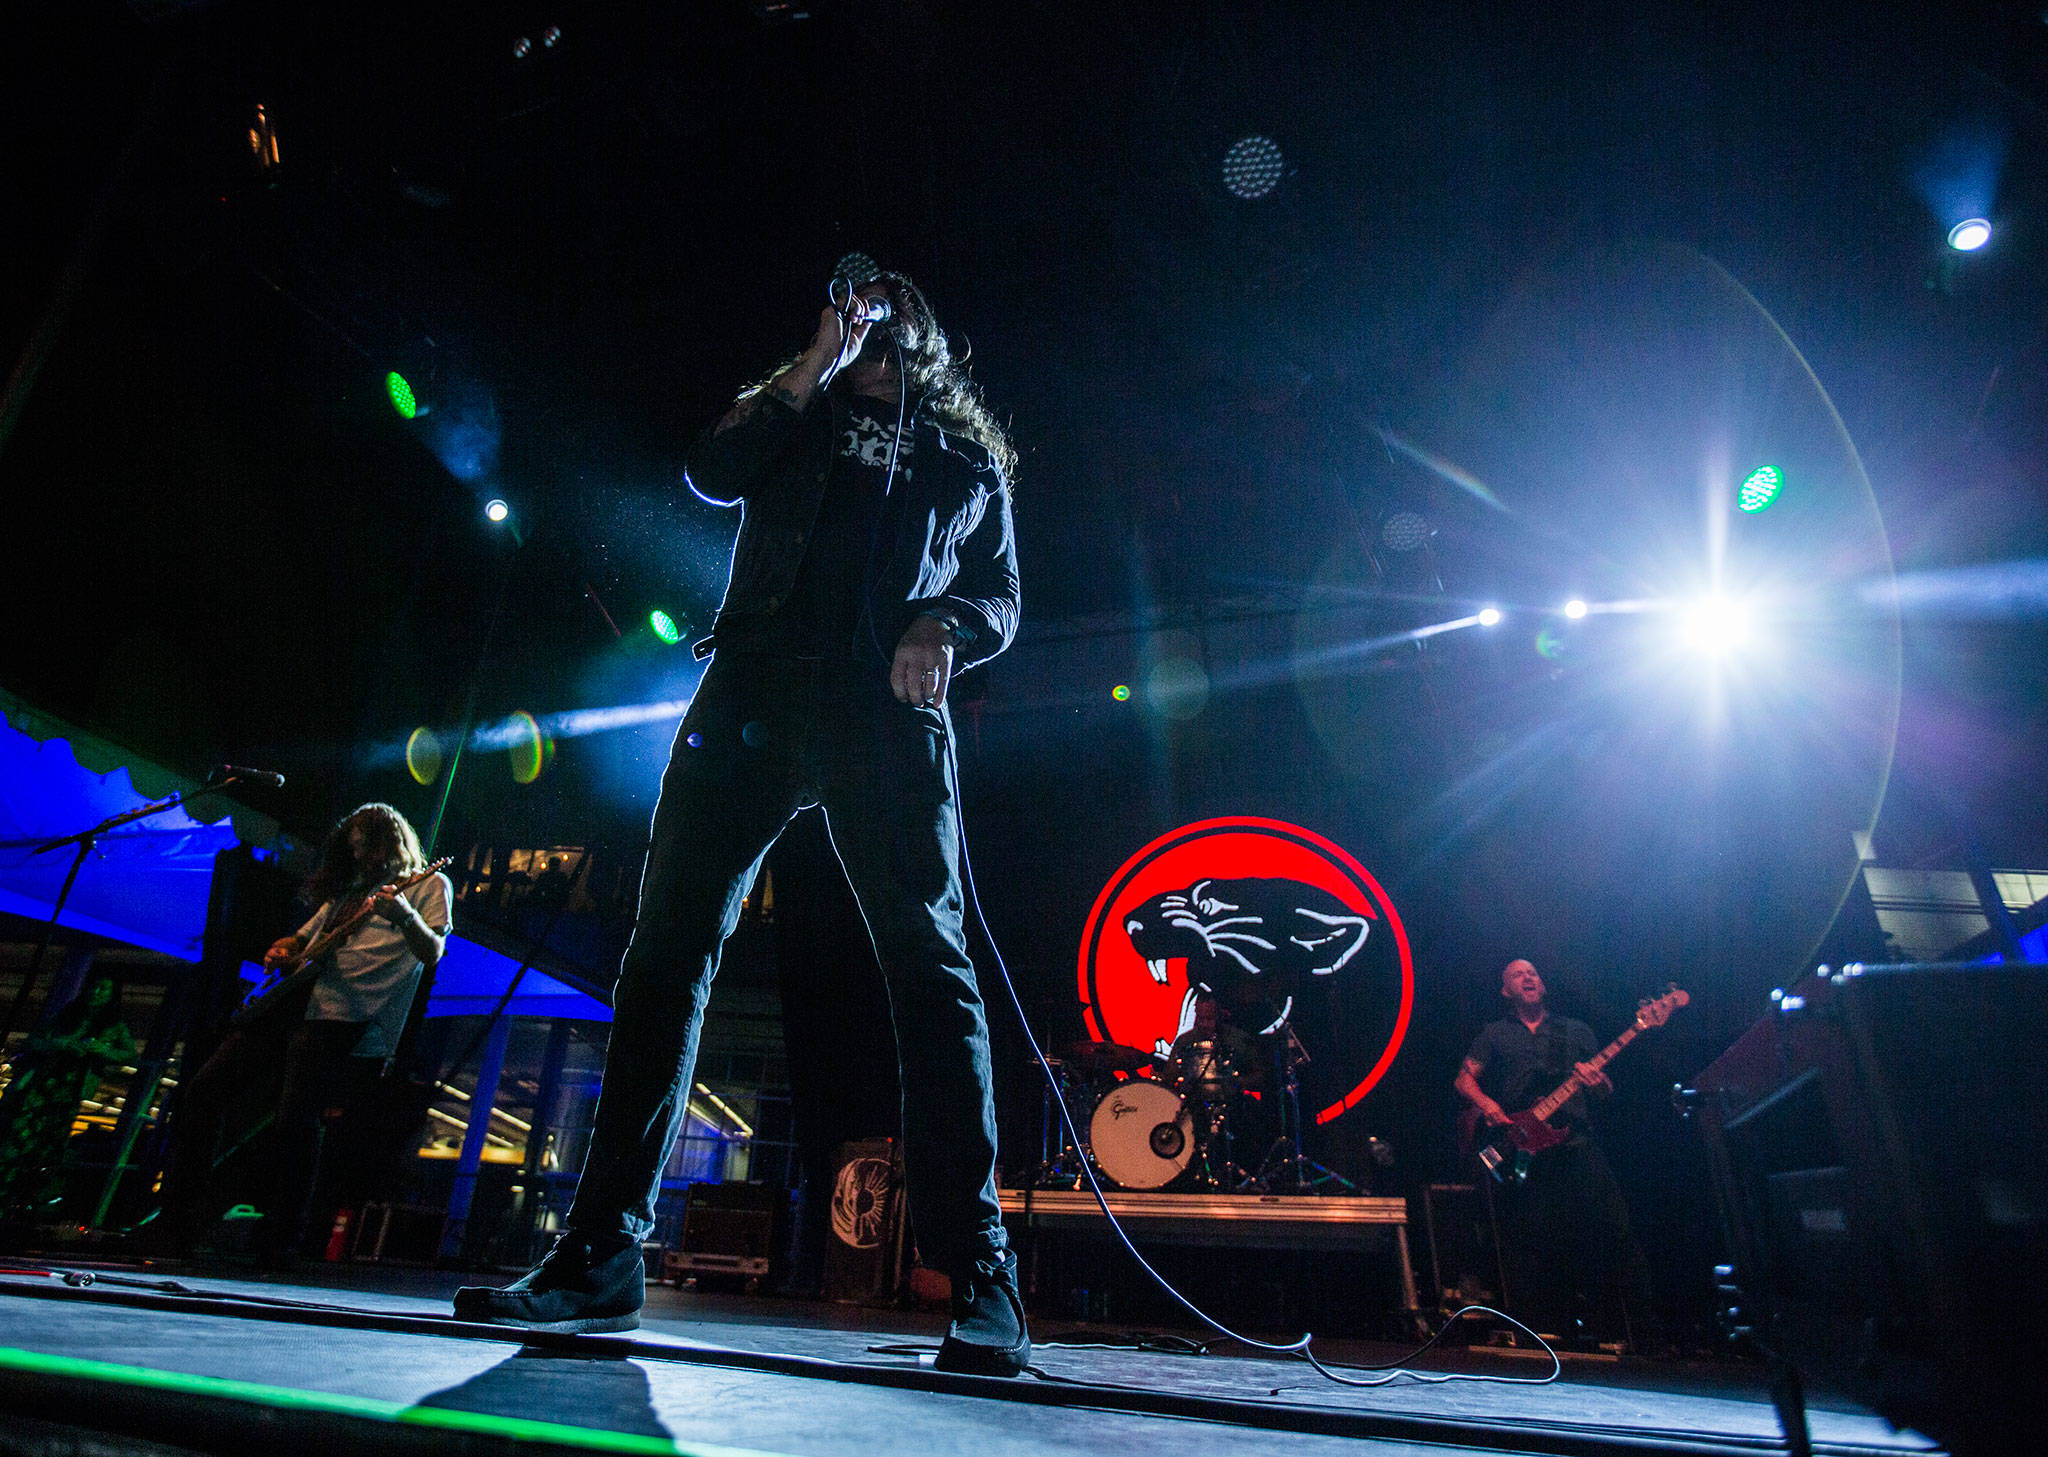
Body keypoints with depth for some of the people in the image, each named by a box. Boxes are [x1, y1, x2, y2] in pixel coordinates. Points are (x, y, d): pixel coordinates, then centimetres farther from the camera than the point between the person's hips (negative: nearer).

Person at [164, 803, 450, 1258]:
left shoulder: (429, 886, 5)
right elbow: (300, 939, 33)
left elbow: (431, 953, -10)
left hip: (347, 1017, -7)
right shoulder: (346, 892, 27)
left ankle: (281, 1235, -5)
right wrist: (280, 951, 9)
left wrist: (404, 916, -31)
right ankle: (185, 1209, 11)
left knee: (296, 1114, -20)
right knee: (202, 1090, -3)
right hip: (291, 1002, 8)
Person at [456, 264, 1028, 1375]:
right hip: (754, 697, 2)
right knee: (669, 948, -5)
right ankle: (601, 1256, 4)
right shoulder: (795, 415, 29)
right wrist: (812, 371, 8)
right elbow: (711, 473, 9)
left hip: (889, 714, -1)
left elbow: (1000, 595, 18)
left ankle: (980, 1283, -8)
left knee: (931, 965, -12)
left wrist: (947, 627, -4)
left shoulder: (969, 459, 27)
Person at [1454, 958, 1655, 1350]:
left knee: (1611, 1227, -10)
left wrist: (1597, 1083, -7)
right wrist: (1485, 1104, -12)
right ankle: (1546, 1330, 4)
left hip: (1575, 1145, 1)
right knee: (1530, 1240, -6)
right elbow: (1464, 1079, 9)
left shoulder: (1575, 1031, 20)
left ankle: (1639, 1335, -1)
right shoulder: (1494, 1034, 16)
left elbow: (1607, 1091, 17)